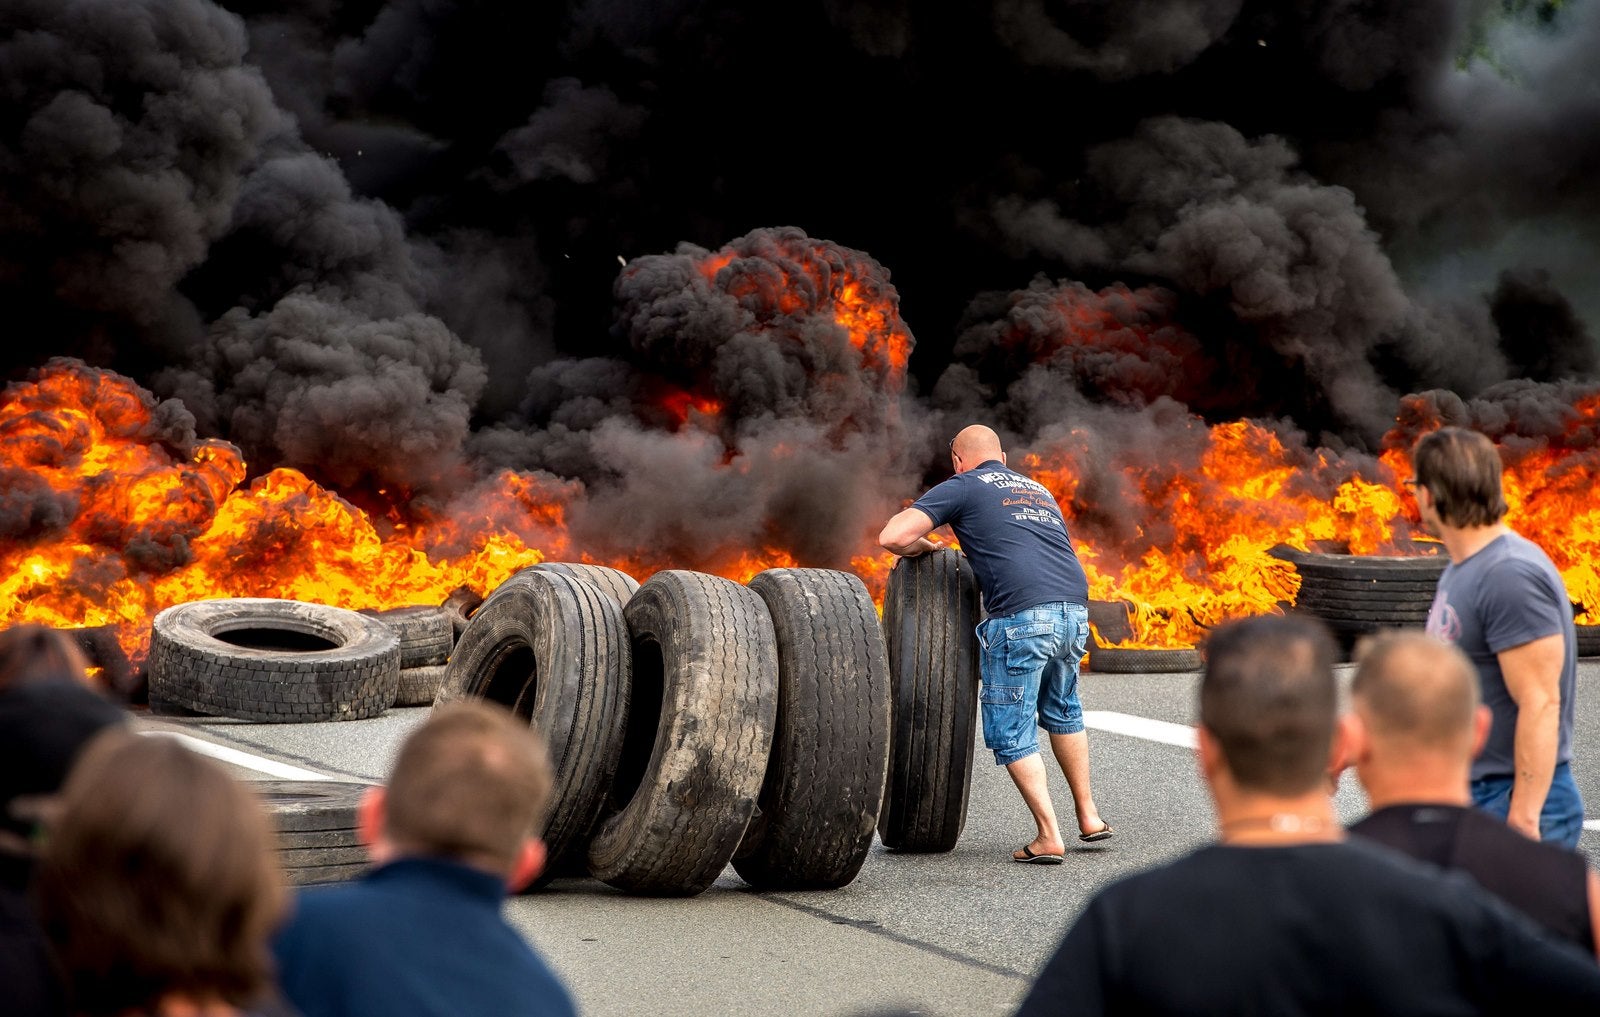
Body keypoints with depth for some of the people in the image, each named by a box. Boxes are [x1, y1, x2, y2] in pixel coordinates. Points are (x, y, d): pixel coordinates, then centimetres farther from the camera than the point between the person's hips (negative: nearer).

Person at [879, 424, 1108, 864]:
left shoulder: (962, 487, 11)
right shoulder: (1040, 490, 30)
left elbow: (893, 537, 2)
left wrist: (925, 546, 23)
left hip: (1022, 617, -6)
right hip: (1075, 612, 6)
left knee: (1011, 731, 6)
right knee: (1062, 711, 29)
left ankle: (1048, 836, 2)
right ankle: (1088, 816, 33)